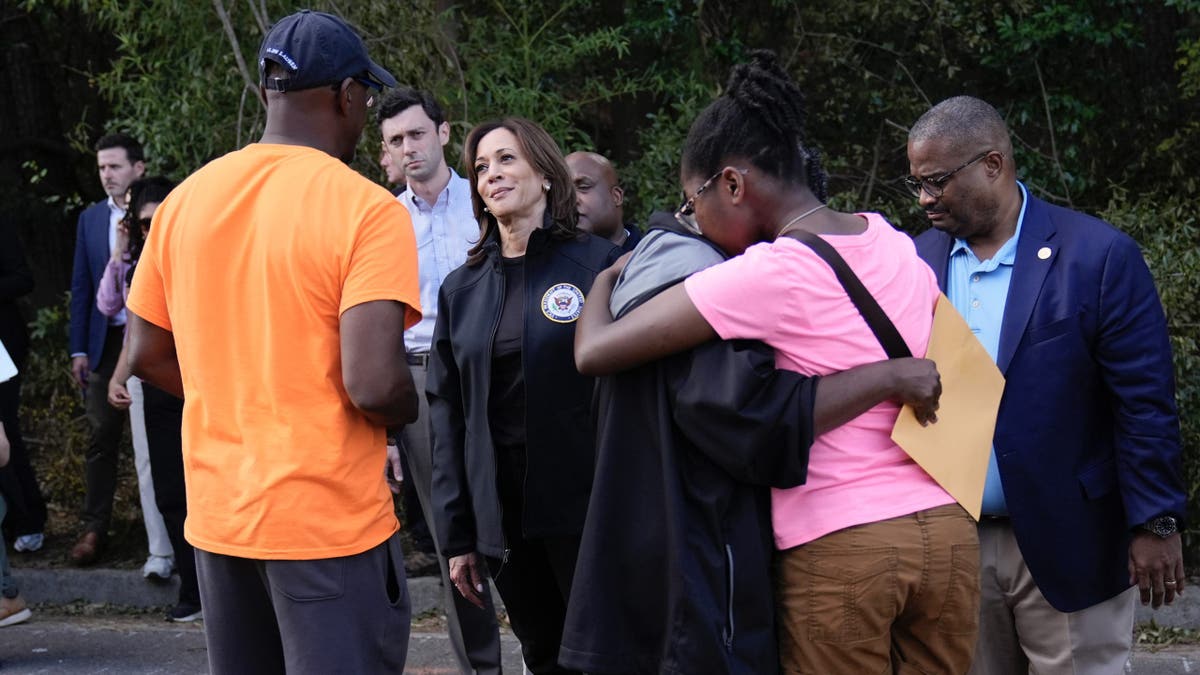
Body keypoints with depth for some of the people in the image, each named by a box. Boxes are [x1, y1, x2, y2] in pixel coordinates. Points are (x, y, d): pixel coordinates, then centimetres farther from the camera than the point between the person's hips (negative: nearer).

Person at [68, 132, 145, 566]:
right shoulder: (90, 218, 8)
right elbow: (81, 286, 9)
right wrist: (79, 348, 4)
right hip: (106, 341, 3)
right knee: (102, 436, 3)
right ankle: (95, 527, 8)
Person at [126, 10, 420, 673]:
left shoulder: (185, 199, 3)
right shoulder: (366, 209, -15)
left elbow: (147, 356, 9)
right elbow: (372, 386, -23)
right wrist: (412, 409, -1)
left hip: (215, 516, 6)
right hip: (328, 522, -6)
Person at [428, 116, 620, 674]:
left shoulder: (598, 265, -4)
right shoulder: (461, 289, 9)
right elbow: (448, 413, 10)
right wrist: (455, 534, 6)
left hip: (585, 509, -4)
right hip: (501, 517, 4)